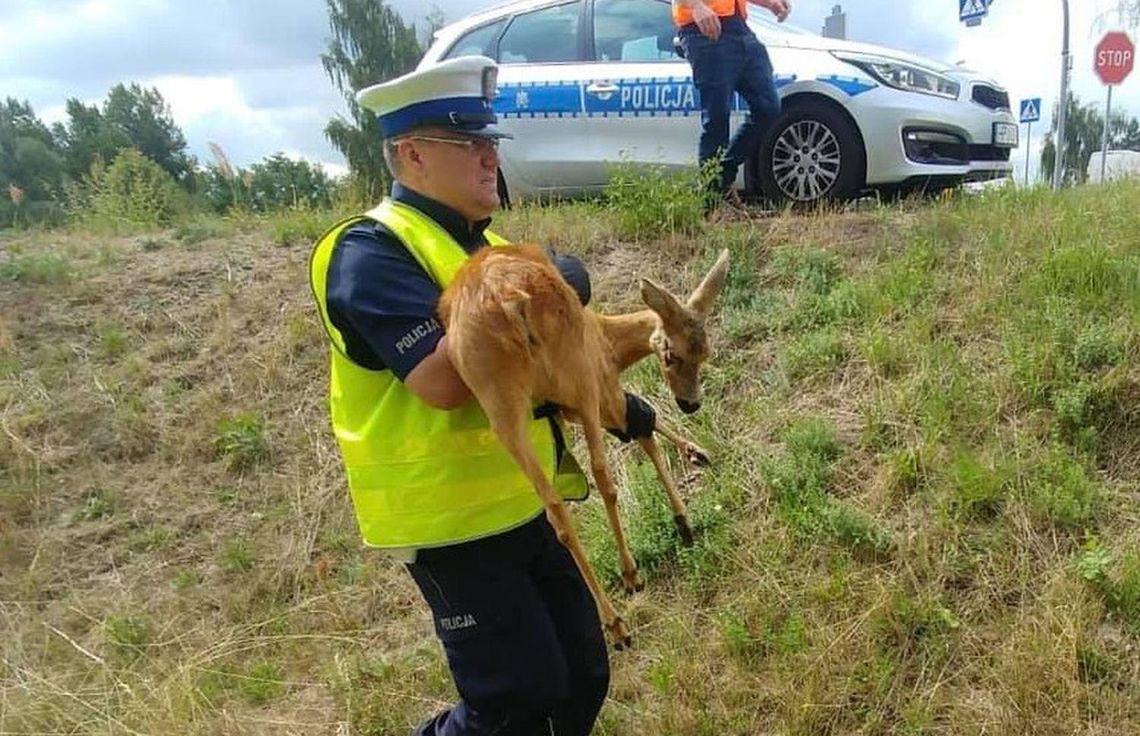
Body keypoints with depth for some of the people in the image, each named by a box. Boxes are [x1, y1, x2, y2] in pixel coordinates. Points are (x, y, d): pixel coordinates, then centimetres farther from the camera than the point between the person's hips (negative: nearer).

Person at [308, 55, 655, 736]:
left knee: (582, 675, 17)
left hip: (517, 506, 9)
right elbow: (441, 381, -31)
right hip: (450, 517, -9)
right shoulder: (372, 252, -17)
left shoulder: (479, 243, 12)